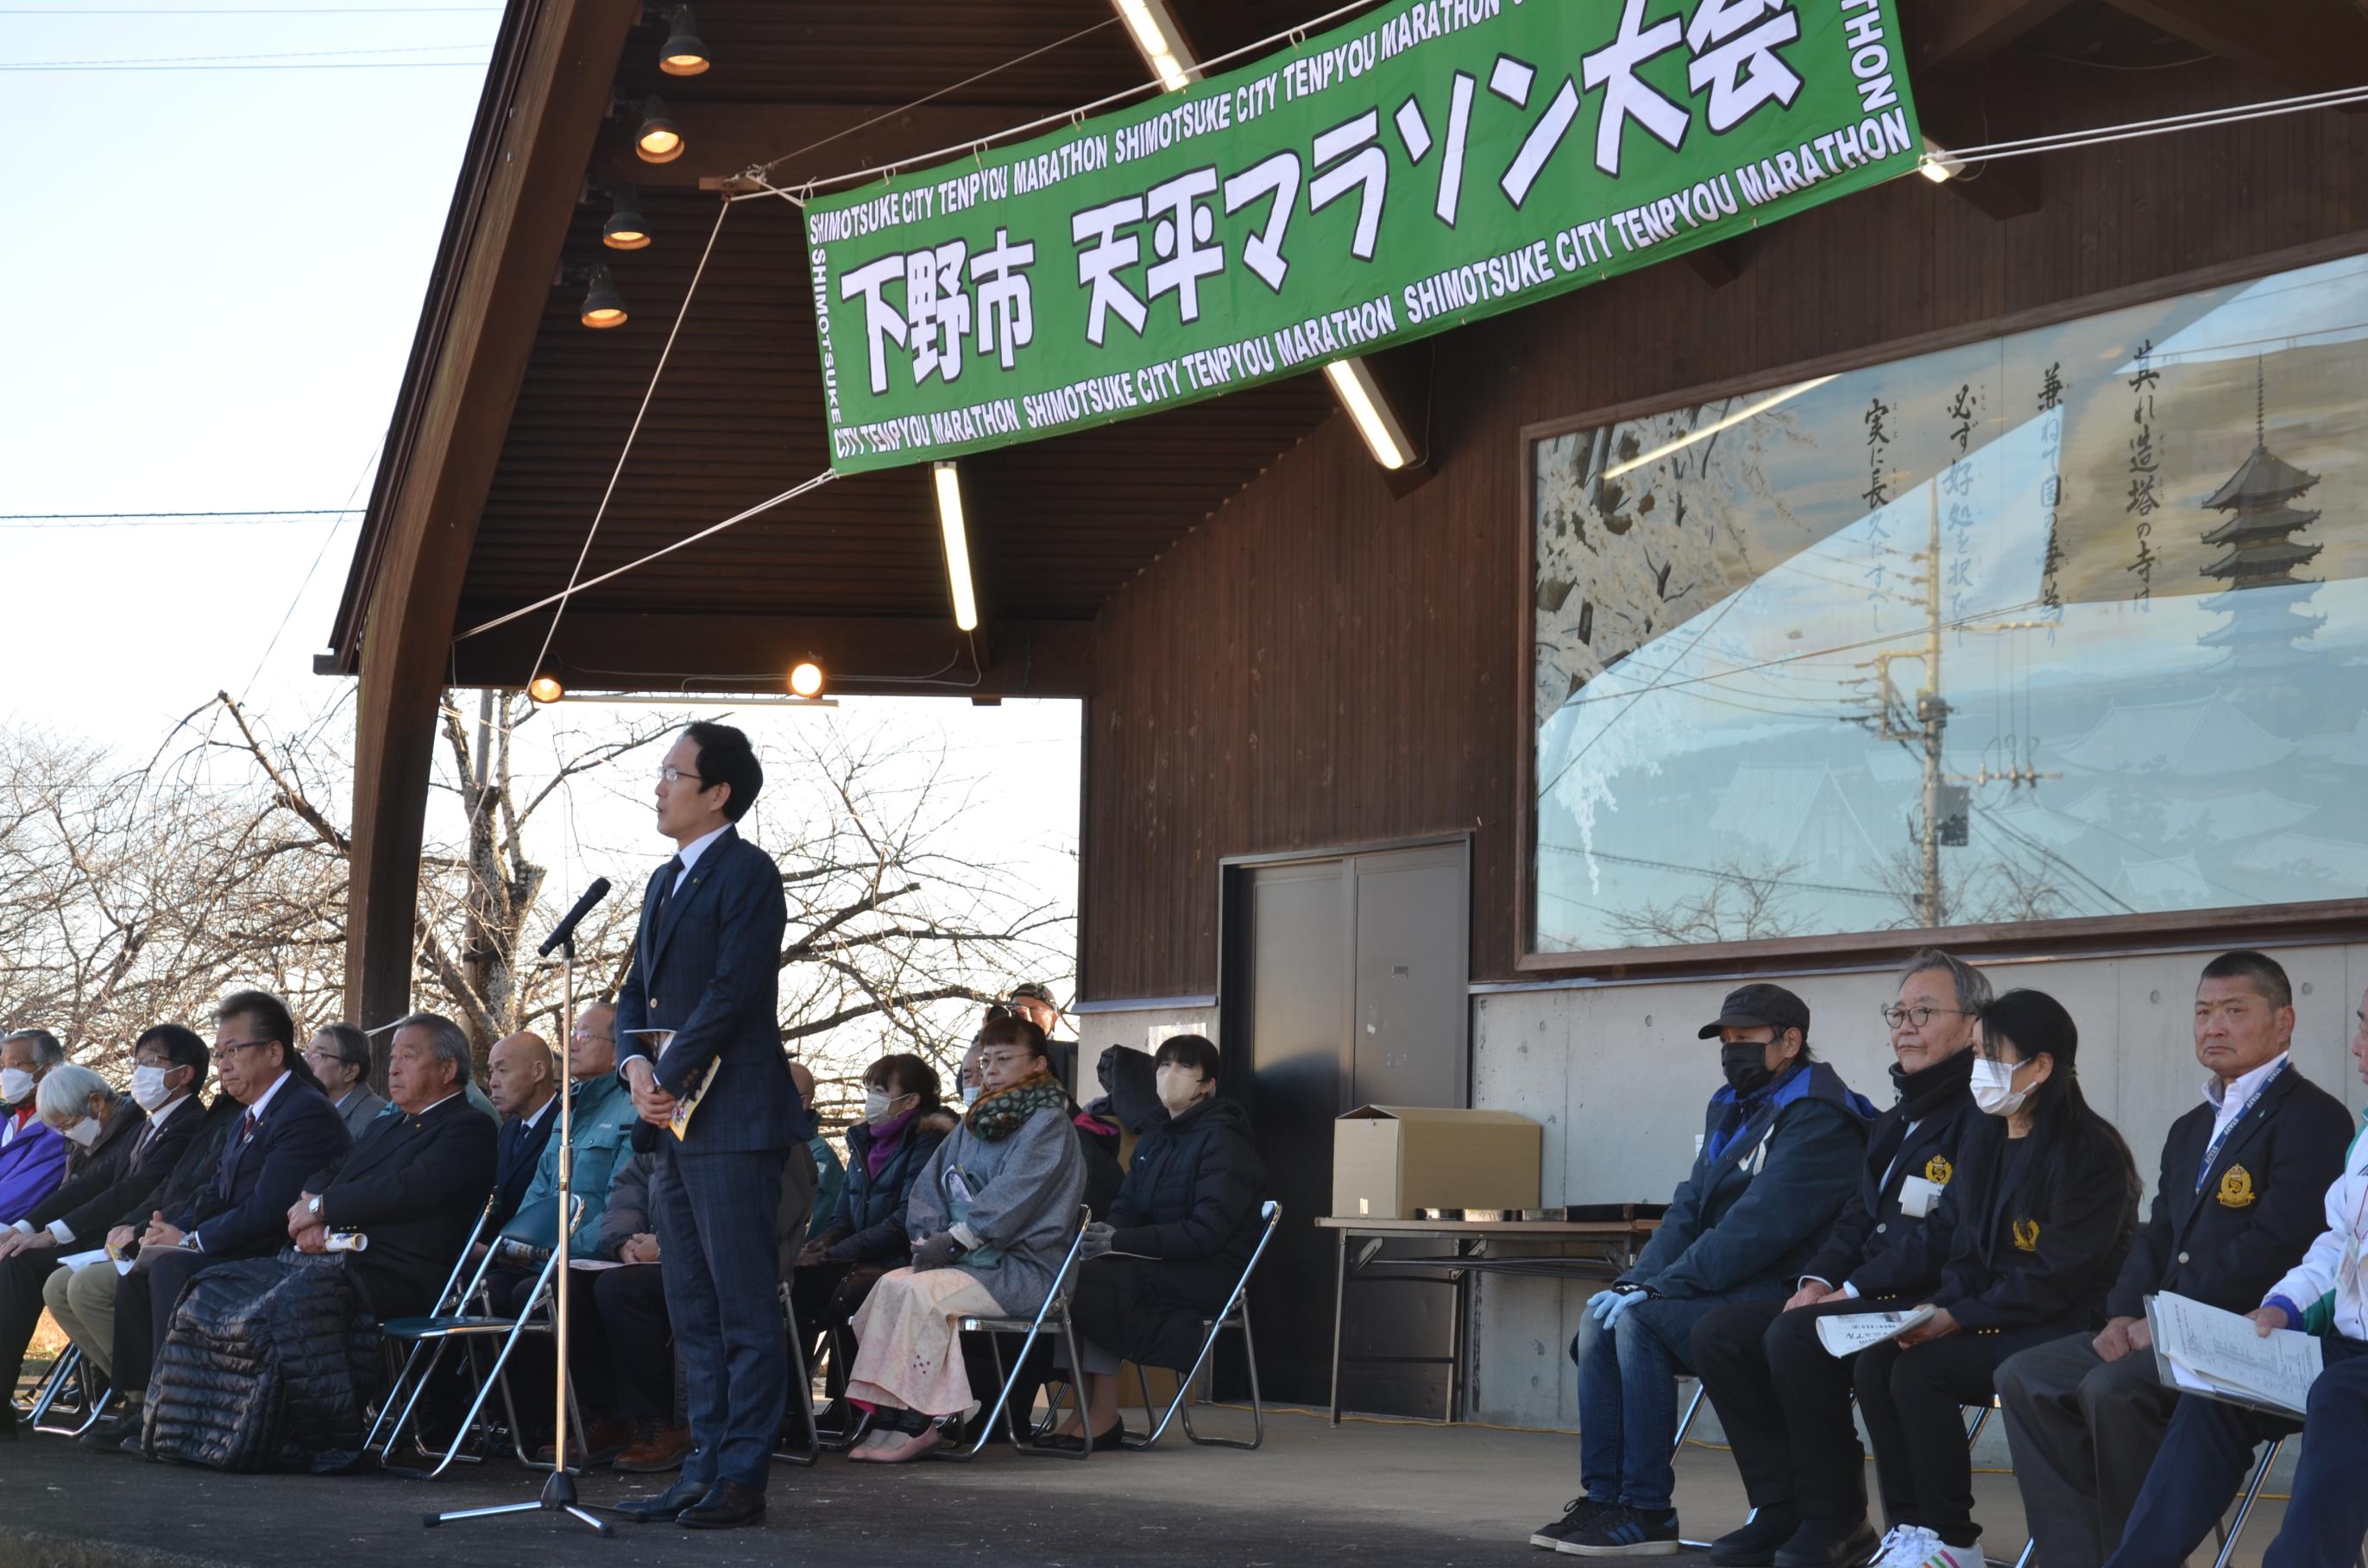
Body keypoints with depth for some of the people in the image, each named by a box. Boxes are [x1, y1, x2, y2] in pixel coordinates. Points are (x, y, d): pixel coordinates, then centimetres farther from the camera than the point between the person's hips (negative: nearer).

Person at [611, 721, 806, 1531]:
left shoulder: (746, 872, -8)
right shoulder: (667, 880, 19)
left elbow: (732, 990, -16)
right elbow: (636, 990, 18)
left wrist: (672, 1077, -12)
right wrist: (637, 1067, -1)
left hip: (733, 1121, -9)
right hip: (675, 1126, 9)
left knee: (745, 1310, -5)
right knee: (693, 1312, 11)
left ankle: (742, 1478, -2)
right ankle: (705, 1469, 17)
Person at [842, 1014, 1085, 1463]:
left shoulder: (1048, 1124, -3)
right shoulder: (974, 1124, 21)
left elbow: (1013, 1194, -16)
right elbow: (930, 1185, 18)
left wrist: (954, 1240, -20)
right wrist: (929, 1236, -1)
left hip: (1023, 1269, -7)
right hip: (967, 1258, 7)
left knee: (920, 1290, -28)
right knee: (891, 1284, -19)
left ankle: (911, 1421, -26)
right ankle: (891, 1416, -25)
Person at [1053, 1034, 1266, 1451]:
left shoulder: (1222, 1142, -8)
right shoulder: (1154, 1141, 19)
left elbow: (1207, 1232, -18)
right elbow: (1125, 1210, 14)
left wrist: (1120, 1242, -23)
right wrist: (1102, 1234, -12)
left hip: (1211, 1273, -8)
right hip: (1160, 1269, 8)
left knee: (1092, 1277, -26)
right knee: (1074, 1271, -18)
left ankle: (1102, 1413, -18)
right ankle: (1091, 1409, -20)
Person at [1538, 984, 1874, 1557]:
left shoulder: (1817, 1119, -14)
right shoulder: (1731, 1109, 17)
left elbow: (1758, 1226, -22)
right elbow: (1688, 1211, 15)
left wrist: (1658, 1288, -22)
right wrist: (1637, 1283, -2)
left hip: (1785, 1297, -9)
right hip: (1733, 1292, 9)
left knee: (1640, 1321, -25)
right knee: (1600, 1318, -6)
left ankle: (1648, 1512, -20)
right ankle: (1603, 1498, -6)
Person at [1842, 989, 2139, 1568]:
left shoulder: (2091, 1152, -14)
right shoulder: (1983, 1138, 12)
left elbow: (2056, 1279, -19)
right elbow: (1944, 1235, 14)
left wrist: (1959, 1318, -23)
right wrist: (1853, 1288, 1)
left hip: (2059, 1328, -8)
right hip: (1982, 1314, 8)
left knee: (1921, 1368, -26)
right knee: (1874, 1361, -15)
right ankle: (1913, 1522, -5)